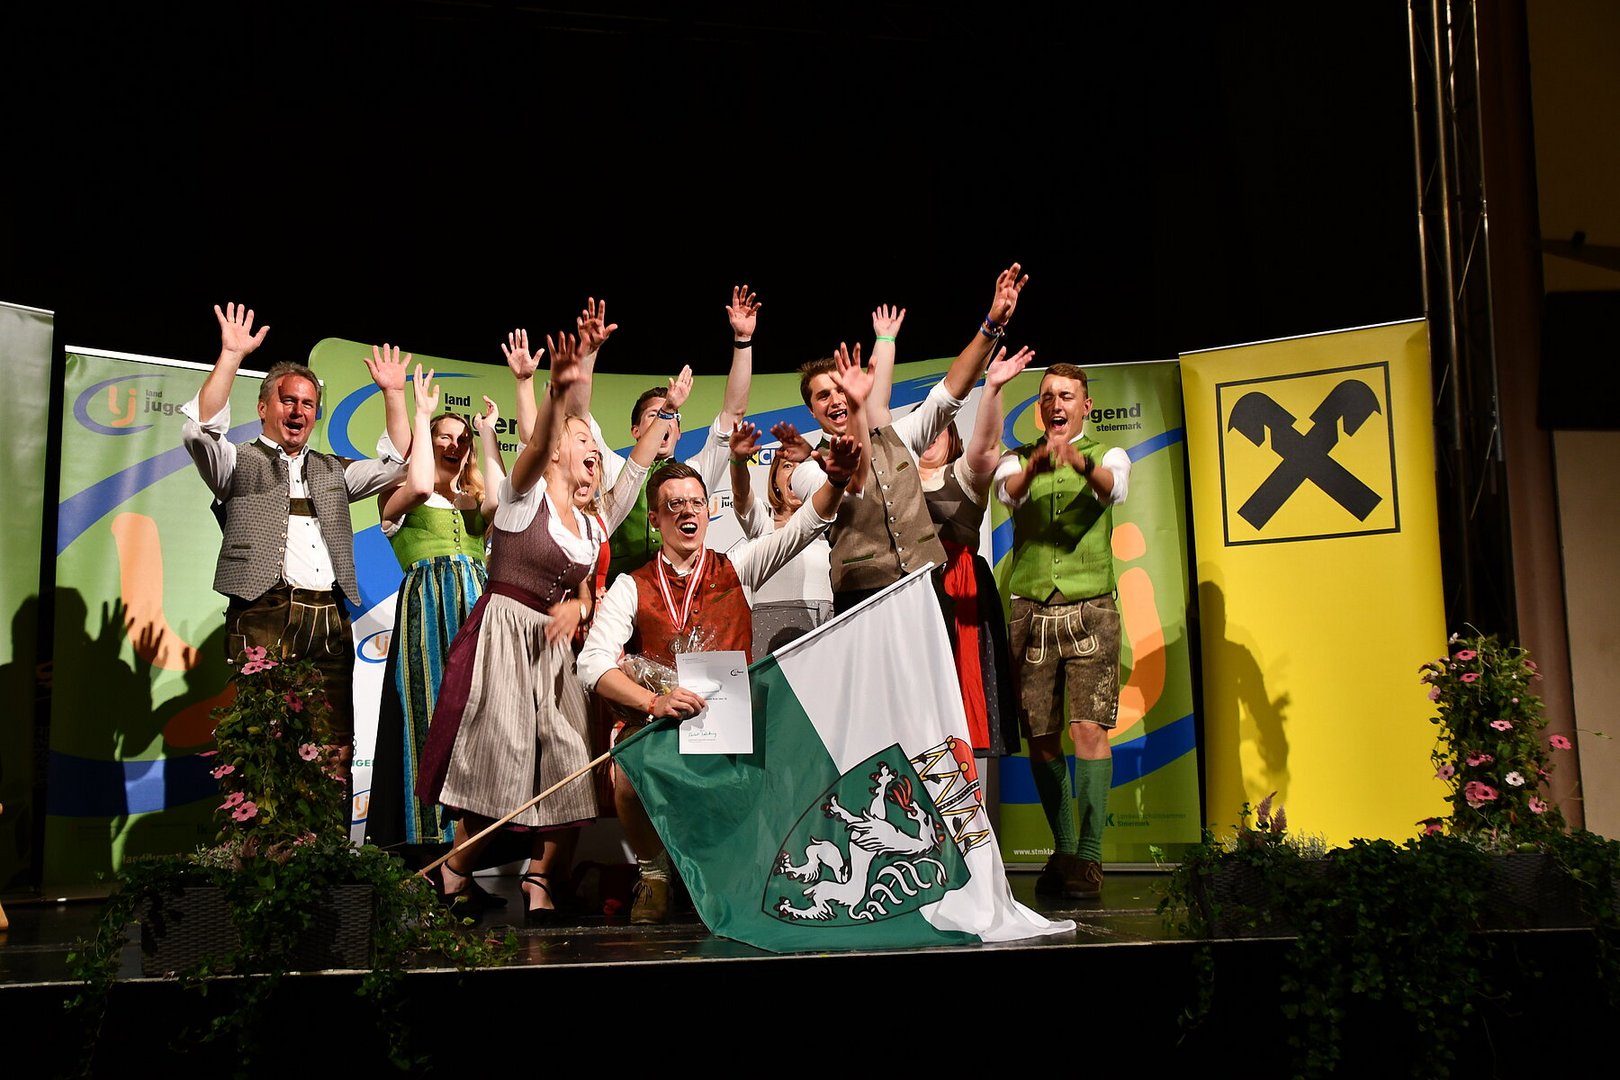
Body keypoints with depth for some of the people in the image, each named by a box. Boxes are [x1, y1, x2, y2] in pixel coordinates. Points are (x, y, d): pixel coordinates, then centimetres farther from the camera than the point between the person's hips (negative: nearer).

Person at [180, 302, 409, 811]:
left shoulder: (332, 470, 26)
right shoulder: (240, 462, 12)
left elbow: (395, 462, 21)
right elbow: (201, 429, -7)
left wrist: (393, 394, 14)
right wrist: (231, 355, -12)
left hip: (329, 620, 5)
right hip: (264, 616, -4)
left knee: (335, 750, 0)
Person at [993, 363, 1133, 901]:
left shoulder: (1107, 455, 9)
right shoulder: (1018, 458, 12)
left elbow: (1113, 488, -16)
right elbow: (1008, 491, -12)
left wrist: (1081, 462, -39)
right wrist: (1036, 463, -35)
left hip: (1091, 609, -2)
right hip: (1031, 610, 2)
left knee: (1090, 729, -11)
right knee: (1040, 736, 3)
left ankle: (1089, 856, -9)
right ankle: (1062, 850, 15)